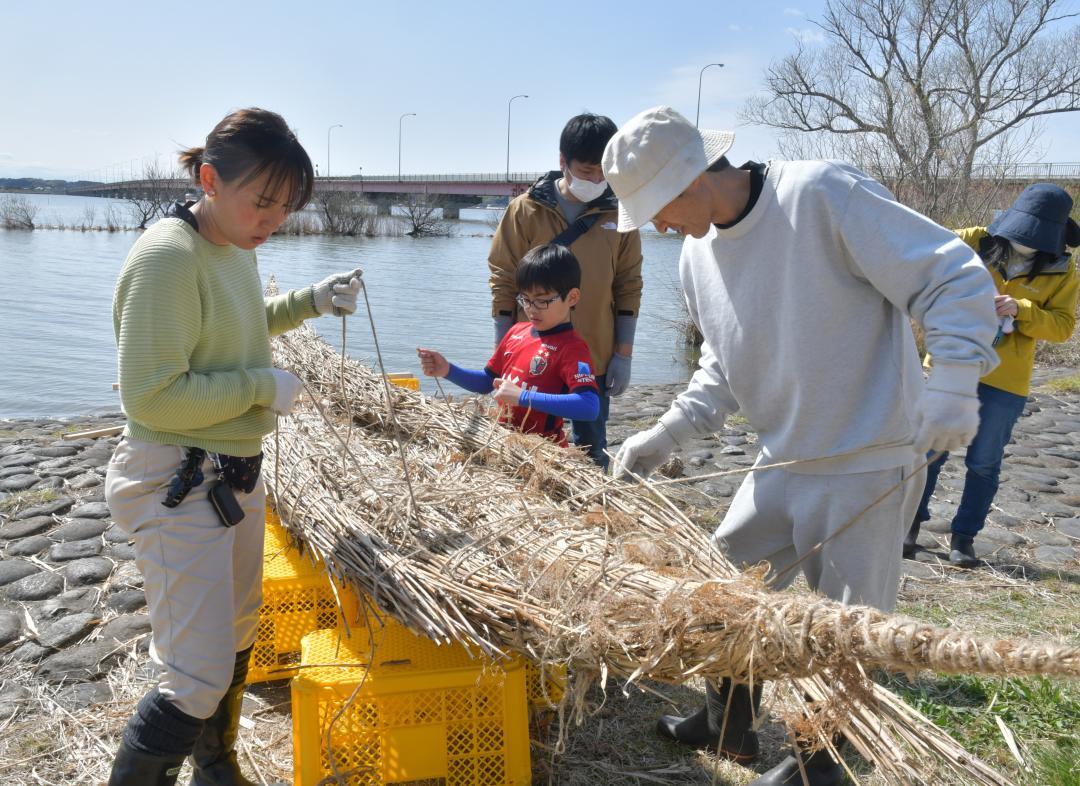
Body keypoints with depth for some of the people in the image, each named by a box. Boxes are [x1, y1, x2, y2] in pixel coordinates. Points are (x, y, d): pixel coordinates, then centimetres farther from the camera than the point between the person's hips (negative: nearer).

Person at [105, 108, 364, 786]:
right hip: (175, 485, -9)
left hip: (237, 472, 9)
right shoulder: (167, 255, -22)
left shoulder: (237, 247, 6)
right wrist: (262, 386, -18)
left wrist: (309, 302, 12)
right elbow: (152, 396, -26)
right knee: (199, 679, -6)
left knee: (236, 638, 23)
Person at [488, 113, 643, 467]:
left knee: (592, 452, 12)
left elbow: (629, 288, 4)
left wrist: (623, 354, 2)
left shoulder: (619, 216, 0)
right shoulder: (526, 209, -4)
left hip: (594, 360, 1)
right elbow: (503, 280, -1)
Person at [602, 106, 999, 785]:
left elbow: (956, 278, -17)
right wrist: (666, 436, 2)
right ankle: (729, 728, 38)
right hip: (784, 463, 7)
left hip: (869, 466, -7)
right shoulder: (697, 255, 4)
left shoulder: (823, 194, -20)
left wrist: (953, 385, -29)